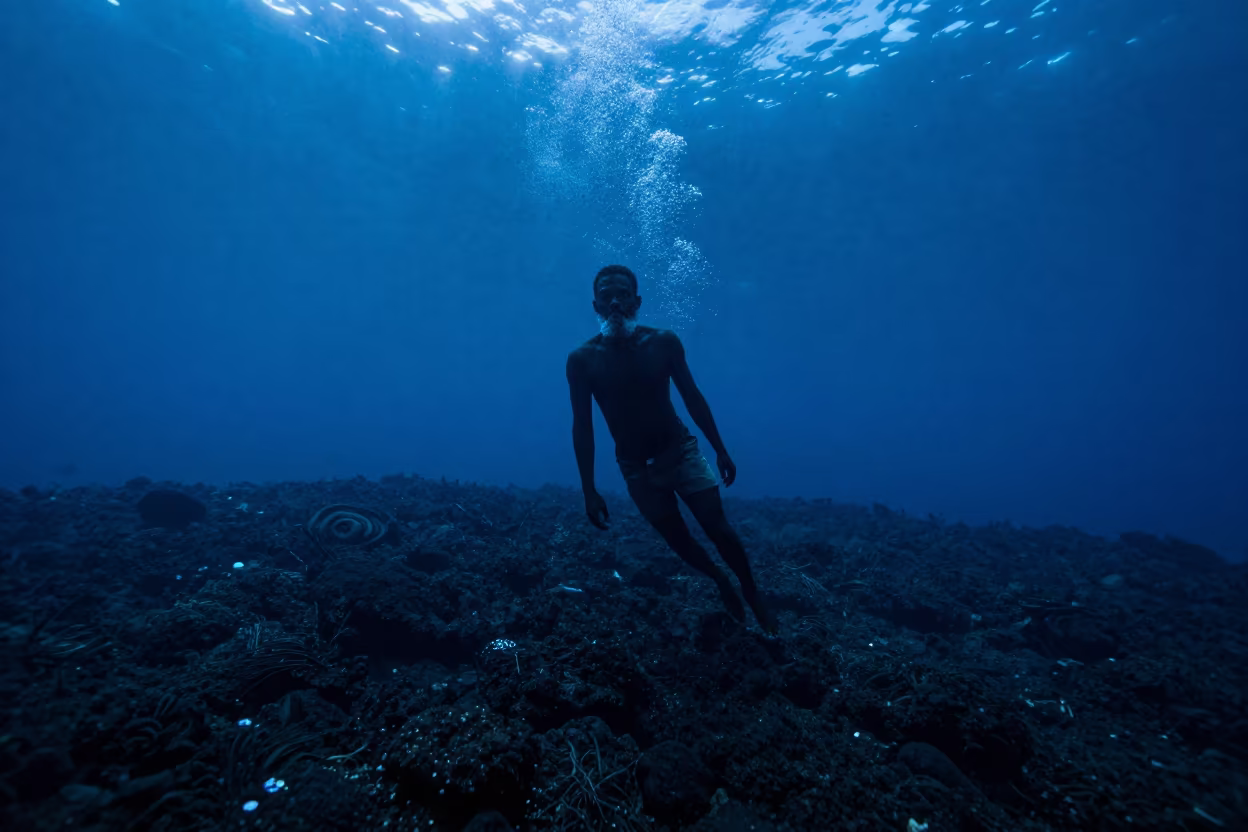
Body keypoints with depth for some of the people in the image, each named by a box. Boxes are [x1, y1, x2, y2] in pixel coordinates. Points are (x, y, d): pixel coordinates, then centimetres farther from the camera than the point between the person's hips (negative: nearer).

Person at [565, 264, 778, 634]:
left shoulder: (663, 341, -11)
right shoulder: (582, 360, -14)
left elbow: (693, 397, 0)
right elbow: (582, 426, -10)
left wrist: (720, 448, 3)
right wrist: (589, 490, -10)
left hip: (681, 451, 0)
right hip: (636, 467, 0)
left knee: (719, 529, -4)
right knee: (679, 540, 10)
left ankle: (753, 595, 21)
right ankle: (721, 582, 38)